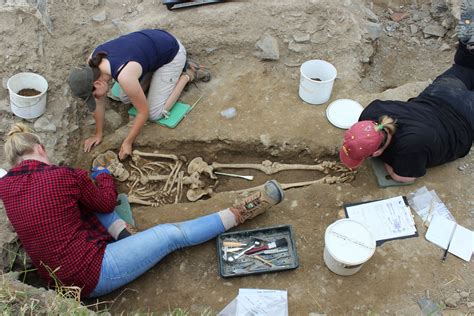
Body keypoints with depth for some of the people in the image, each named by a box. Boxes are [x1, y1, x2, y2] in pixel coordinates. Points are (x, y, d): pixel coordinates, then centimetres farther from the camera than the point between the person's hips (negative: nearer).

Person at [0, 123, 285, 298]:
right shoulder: (65, 176, -18)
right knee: (172, 234, -1)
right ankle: (239, 213, 9)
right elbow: (106, 202, 1)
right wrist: (105, 176, 20)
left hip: (61, 280, 8)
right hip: (95, 275, -8)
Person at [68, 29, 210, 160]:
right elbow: (99, 101, -4)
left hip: (170, 51, -7)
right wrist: (99, 134, 4)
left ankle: (187, 75, 8)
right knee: (125, 98, 5)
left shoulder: (124, 76, -38)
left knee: (154, 113, -6)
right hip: (151, 45, 7)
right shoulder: (93, 63, -18)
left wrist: (127, 143, -15)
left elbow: (144, 111, -24)